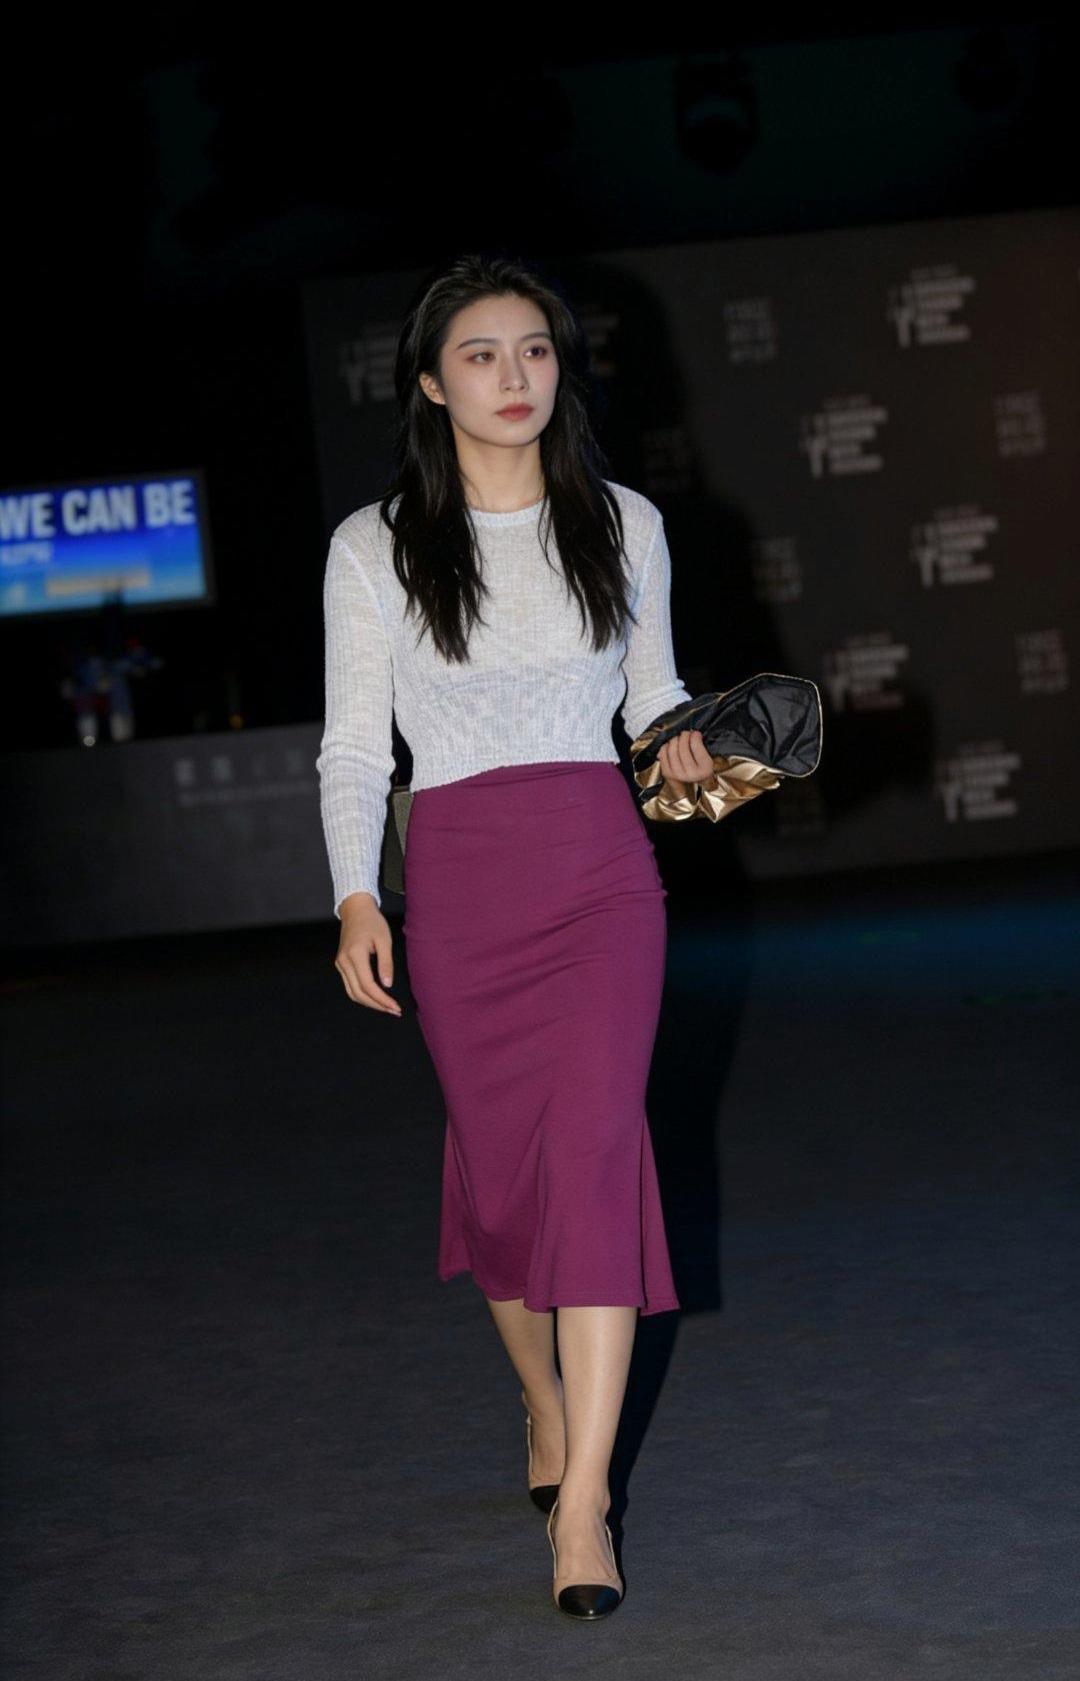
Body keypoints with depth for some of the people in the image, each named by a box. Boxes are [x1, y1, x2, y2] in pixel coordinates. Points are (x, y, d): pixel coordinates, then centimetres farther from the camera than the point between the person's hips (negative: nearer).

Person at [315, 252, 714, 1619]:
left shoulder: (624, 525, 8)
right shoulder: (373, 548, 3)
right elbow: (353, 746, 3)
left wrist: (681, 742, -4)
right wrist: (356, 897, -10)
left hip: (600, 866, 0)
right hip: (455, 877, 0)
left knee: (593, 1147, -12)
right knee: (499, 1157, 6)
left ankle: (580, 1503, -12)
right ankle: (543, 1402, 33)